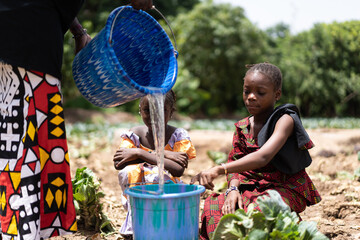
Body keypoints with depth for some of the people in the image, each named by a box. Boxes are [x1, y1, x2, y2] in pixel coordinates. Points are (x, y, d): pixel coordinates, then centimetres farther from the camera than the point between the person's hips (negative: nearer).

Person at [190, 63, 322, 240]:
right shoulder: (242, 127, 8)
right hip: (253, 188, 6)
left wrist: (219, 170, -42)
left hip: (286, 188, -5)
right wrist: (233, 188, -20)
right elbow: (235, 162, 4)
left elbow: (263, 157, -31)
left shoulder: (285, 119, -15)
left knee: (257, 211, -37)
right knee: (214, 205, -22)